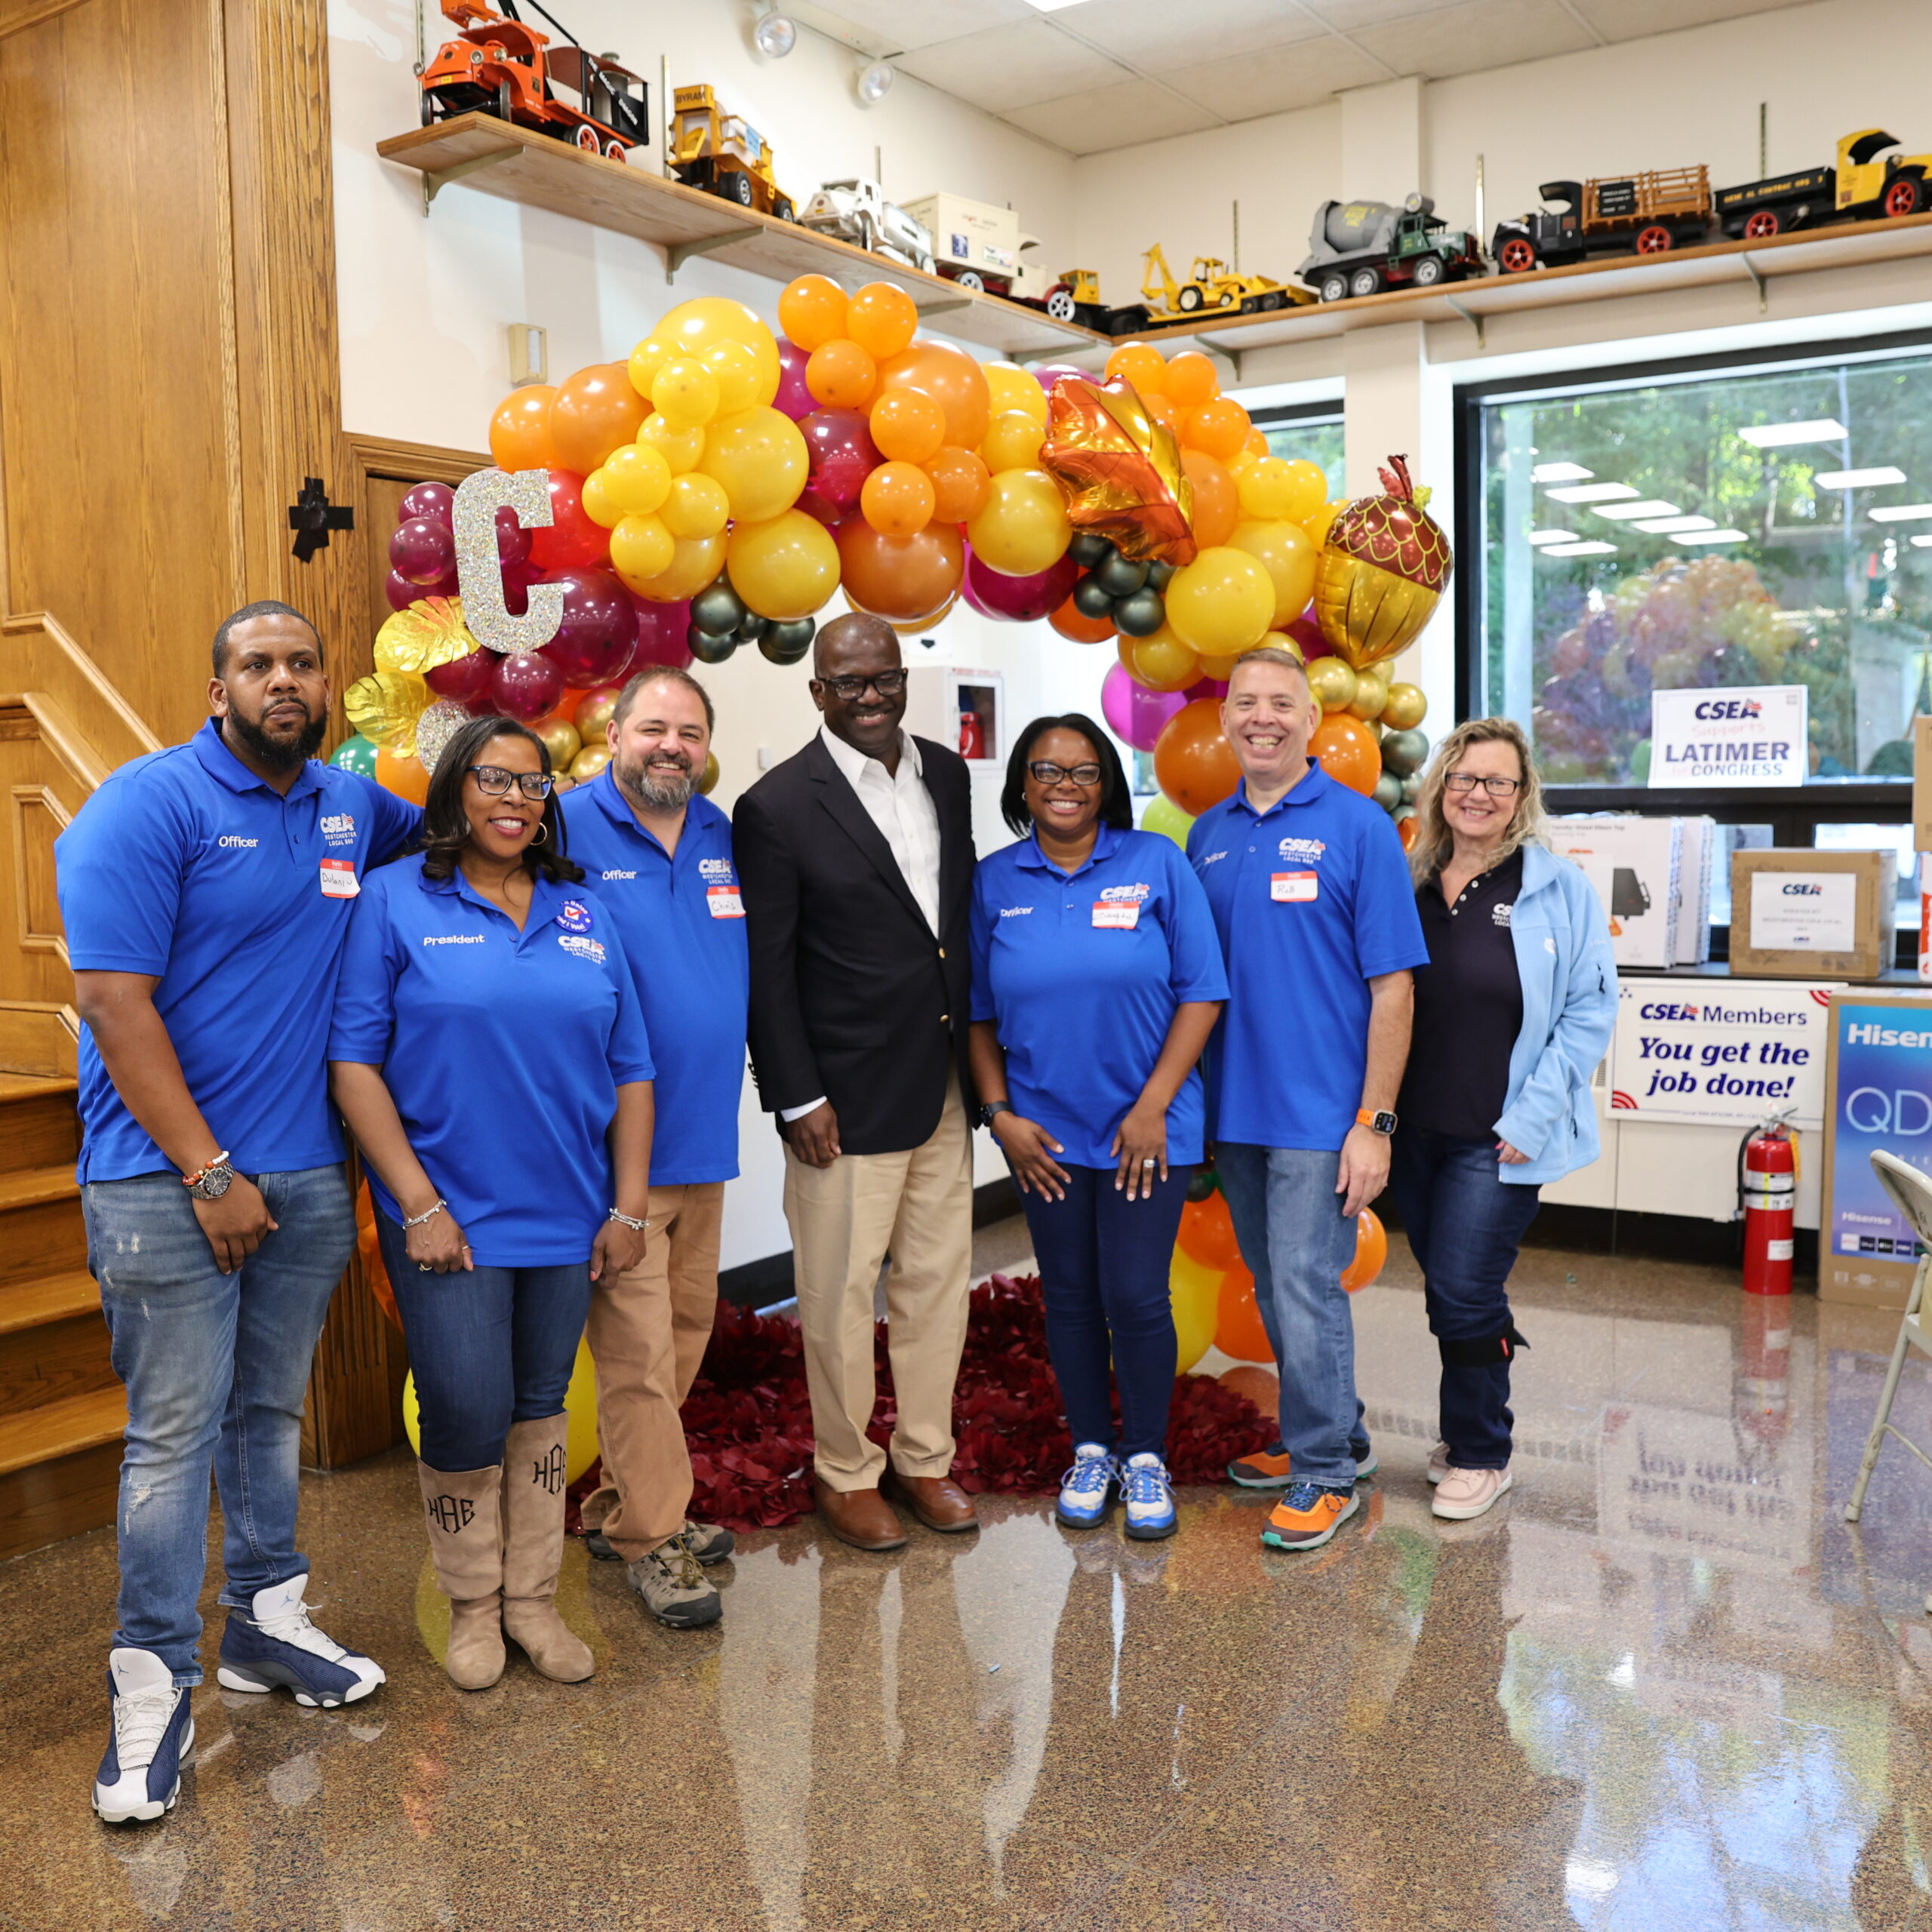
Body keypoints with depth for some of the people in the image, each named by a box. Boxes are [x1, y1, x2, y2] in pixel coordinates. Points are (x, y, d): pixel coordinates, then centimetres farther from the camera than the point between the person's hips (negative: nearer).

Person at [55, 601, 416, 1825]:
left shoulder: (353, 807, 9)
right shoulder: (149, 803, -9)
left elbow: (439, 834, 34)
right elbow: (114, 1001, -15)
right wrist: (209, 1174, -17)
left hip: (308, 1175, 6)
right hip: (169, 1181, -5)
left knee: (275, 1411, 16)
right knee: (177, 1430, 0)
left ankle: (267, 1622, 31)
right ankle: (153, 1681, 14)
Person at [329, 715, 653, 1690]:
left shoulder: (586, 914, 7)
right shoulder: (395, 900, -4)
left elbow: (629, 1069, 7)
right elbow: (353, 1061, -9)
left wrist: (629, 1208, 1)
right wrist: (418, 1204, -14)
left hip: (568, 1216, 4)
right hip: (450, 1219, -3)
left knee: (540, 1407, 13)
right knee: (468, 1412, -2)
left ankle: (531, 1599, 30)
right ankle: (473, 1603, 24)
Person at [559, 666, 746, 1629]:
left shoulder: (722, 836, 11)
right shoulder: (567, 829, -8)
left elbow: (748, 965, 23)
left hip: (702, 1135, 7)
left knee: (685, 1328, 15)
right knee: (637, 1348, -1)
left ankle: (621, 1505, 31)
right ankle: (650, 1536, 14)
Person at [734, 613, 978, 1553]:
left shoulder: (945, 774, 6)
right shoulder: (778, 807, -11)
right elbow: (765, 969, -10)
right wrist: (797, 1101, -12)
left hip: (944, 1086, 6)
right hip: (848, 1097, -6)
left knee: (938, 1280, 15)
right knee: (842, 1293, 6)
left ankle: (925, 1456, 33)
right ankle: (847, 1474, 26)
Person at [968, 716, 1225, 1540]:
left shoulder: (1157, 864, -4)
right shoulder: (994, 882, 2)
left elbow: (1201, 994, -6)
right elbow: (978, 1014, 7)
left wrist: (1152, 1108, -11)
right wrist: (1000, 1114, -3)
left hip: (1146, 1130, -2)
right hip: (1044, 1133, 2)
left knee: (1136, 1297, -1)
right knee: (1070, 1300, 12)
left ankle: (1146, 1457, 22)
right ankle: (1091, 1451, 31)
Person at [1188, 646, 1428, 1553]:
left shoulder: (1358, 826, -8)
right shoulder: (1207, 835, 8)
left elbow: (1392, 986, -10)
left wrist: (1374, 1121, -14)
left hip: (1320, 1112, -6)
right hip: (1234, 1110, 6)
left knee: (1307, 1291, -2)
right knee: (1274, 1291, 16)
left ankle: (1326, 1472, 16)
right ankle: (1332, 1435, 35)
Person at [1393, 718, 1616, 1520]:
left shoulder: (1558, 888, -5)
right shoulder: (1407, 883, 6)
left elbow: (1590, 1010, -6)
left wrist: (1532, 1116, -12)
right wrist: (1377, 1111, 3)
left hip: (1499, 1137, -4)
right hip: (1415, 1127, 4)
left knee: (1463, 1293, -3)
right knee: (1449, 1291, 14)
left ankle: (1479, 1454, 17)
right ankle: (1468, 1431, 33)